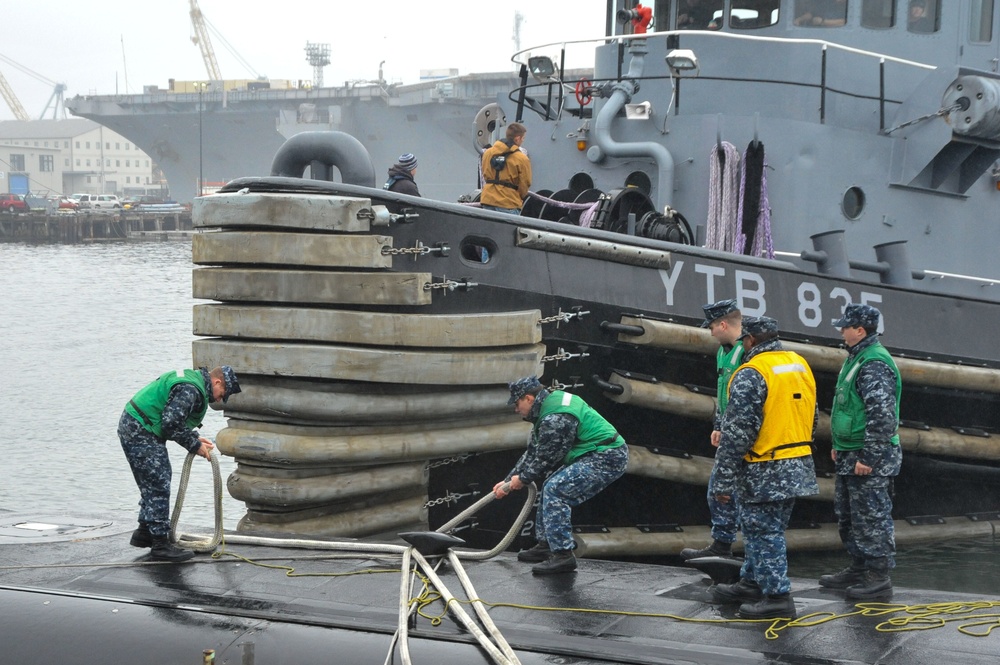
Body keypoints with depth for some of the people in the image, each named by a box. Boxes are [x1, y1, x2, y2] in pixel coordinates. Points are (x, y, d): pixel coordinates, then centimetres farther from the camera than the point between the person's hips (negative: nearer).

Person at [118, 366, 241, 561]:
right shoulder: (190, 390, -20)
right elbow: (171, 424, -24)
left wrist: (195, 438, 9)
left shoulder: (192, 378, 14)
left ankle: (144, 533, 30)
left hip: (132, 427, 11)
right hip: (140, 433, -11)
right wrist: (195, 445, -12)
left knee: (152, 486, 20)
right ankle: (160, 544, -4)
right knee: (158, 487, -7)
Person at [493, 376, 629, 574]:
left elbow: (545, 459, -14)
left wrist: (522, 479, 3)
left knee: (554, 490, -18)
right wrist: (509, 480, 17)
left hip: (606, 459, -11)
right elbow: (532, 451, 19)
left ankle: (562, 554, -19)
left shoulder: (555, 419, -23)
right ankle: (546, 545, 27)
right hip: (594, 456, 11)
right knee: (551, 487, 19)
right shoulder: (549, 404, 13)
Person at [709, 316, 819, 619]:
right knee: (759, 528, 20)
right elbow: (812, 419, 20)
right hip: (797, 468, 9)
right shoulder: (801, 365, 10)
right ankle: (751, 583, 31)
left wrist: (724, 480, -14)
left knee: (764, 532, -1)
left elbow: (736, 433, -19)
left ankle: (777, 596, 0)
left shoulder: (751, 375, -17)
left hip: (764, 473, -9)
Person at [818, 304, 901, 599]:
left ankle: (878, 576, 3)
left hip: (869, 462, -11)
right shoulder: (856, 358, 14)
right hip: (849, 458, 11)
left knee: (871, 518, -4)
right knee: (847, 516, 19)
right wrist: (838, 445, 24)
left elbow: (883, 416, -26)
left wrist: (867, 458, -24)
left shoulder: (875, 365, -20)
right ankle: (858, 568, 29)